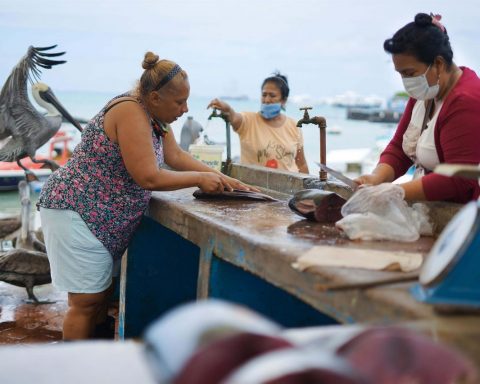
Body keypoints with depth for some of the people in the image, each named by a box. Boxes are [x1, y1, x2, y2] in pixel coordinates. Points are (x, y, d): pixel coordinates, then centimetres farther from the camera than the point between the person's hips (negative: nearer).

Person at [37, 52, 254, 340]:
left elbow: (176, 156, 11)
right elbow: (149, 177, -24)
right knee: (87, 303, -3)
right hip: (77, 212, -10)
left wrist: (222, 179, 4)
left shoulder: (153, 114, 6)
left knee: (102, 295, 15)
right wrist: (200, 179, -13)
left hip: (103, 218, 10)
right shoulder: (131, 112, -22)